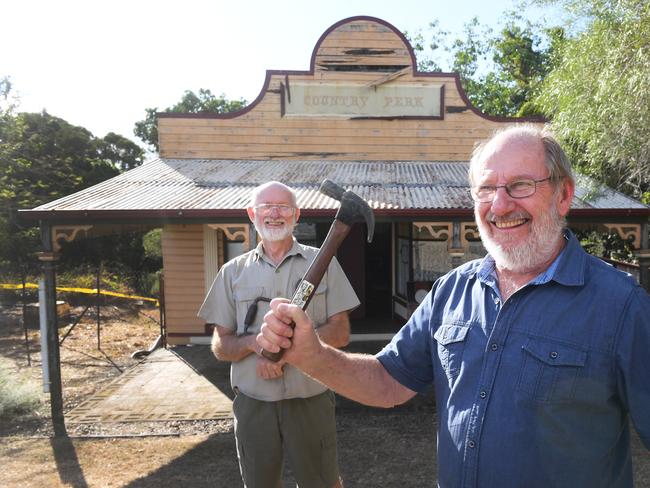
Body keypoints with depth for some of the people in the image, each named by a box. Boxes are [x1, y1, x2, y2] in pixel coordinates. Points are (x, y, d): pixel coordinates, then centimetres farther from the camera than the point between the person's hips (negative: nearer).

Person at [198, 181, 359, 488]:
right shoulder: (233, 272, 3)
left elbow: (340, 333, -4)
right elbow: (220, 345, 2)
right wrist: (254, 342, -19)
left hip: (312, 401, -1)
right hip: (253, 404, 2)